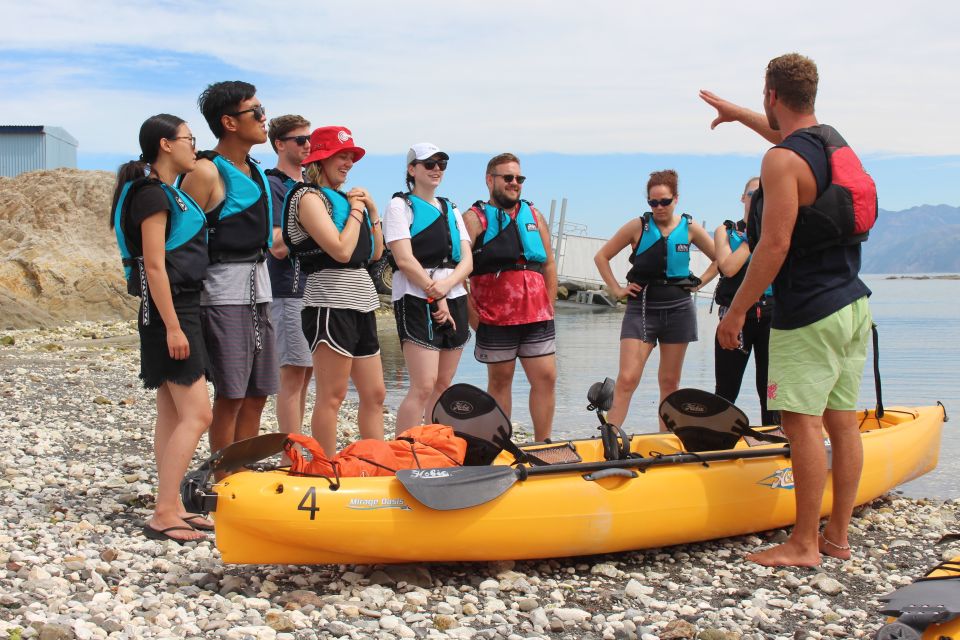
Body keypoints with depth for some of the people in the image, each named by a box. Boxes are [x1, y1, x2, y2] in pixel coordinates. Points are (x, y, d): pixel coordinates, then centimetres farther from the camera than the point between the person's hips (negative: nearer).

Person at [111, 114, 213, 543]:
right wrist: (172, 326, -21)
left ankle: (172, 507, 15)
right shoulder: (152, 194, -12)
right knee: (197, 414, -12)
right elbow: (154, 266, -18)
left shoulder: (170, 193, 18)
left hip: (182, 310, 10)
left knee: (172, 414, 10)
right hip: (169, 312, -10)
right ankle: (162, 516, -11)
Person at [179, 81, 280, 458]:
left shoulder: (255, 171, 15)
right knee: (231, 395, -5)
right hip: (224, 289, -8)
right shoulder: (206, 172, -11)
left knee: (257, 394, 10)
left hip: (258, 286, 8)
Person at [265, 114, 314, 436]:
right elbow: (278, 247, -16)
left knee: (304, 373, 11)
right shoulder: (273, 186, -8)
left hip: (314, 287, 8)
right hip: (290, 290, -8)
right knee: (293, 373, -7)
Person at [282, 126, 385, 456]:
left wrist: (372, 209, 9)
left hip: (360, 303, 9)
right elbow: (341, 250, -19)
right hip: (331, 302, -9)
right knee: (332, 396, -7)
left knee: (374, 395, 9)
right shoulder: (310, 198, -7)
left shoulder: (343, 198, 19)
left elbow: (375, 253, 18)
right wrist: (356, 210, -6)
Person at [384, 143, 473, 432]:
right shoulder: (400, 206, 1)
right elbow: (404, 259, -10)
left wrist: (447, 284, -12)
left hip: (454, 300, 7)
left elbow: (467, 260, 9)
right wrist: (437, 296, -13)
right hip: (417, 300, -6)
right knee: (424, 386, -14)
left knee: (443, 385, 6)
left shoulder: (451, 209, 20)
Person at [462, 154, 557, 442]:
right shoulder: (474, 218, 1)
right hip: (495, 318, -4)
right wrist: (471, 314, -10)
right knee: (499, 381, 5)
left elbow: (549, 264, 19)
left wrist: (549, 307, 11)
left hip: (537, 316, 4)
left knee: (546, 378, 1)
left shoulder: (533, 216, 16)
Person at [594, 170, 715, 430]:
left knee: (670, 381, 9)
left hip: (678, 309, 2)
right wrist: (616, 289, -1)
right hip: (642, 308, -2)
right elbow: (601, 257, 5)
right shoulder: (638, 226, -1)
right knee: (627, 379, -12)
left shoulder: (690, 228, 3)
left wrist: (699, 282, 3)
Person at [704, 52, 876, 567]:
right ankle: (837, 536, 19)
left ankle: (804, 544, 0)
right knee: (842, 422, 10)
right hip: (854, 306, 9)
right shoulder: (834, 140, 13)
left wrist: (736, 311, -13)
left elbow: (774, 246, -20)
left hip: (808, 315, -9)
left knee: (803, 424, -5)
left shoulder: (783, 160, -15)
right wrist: (737, 113, 50)